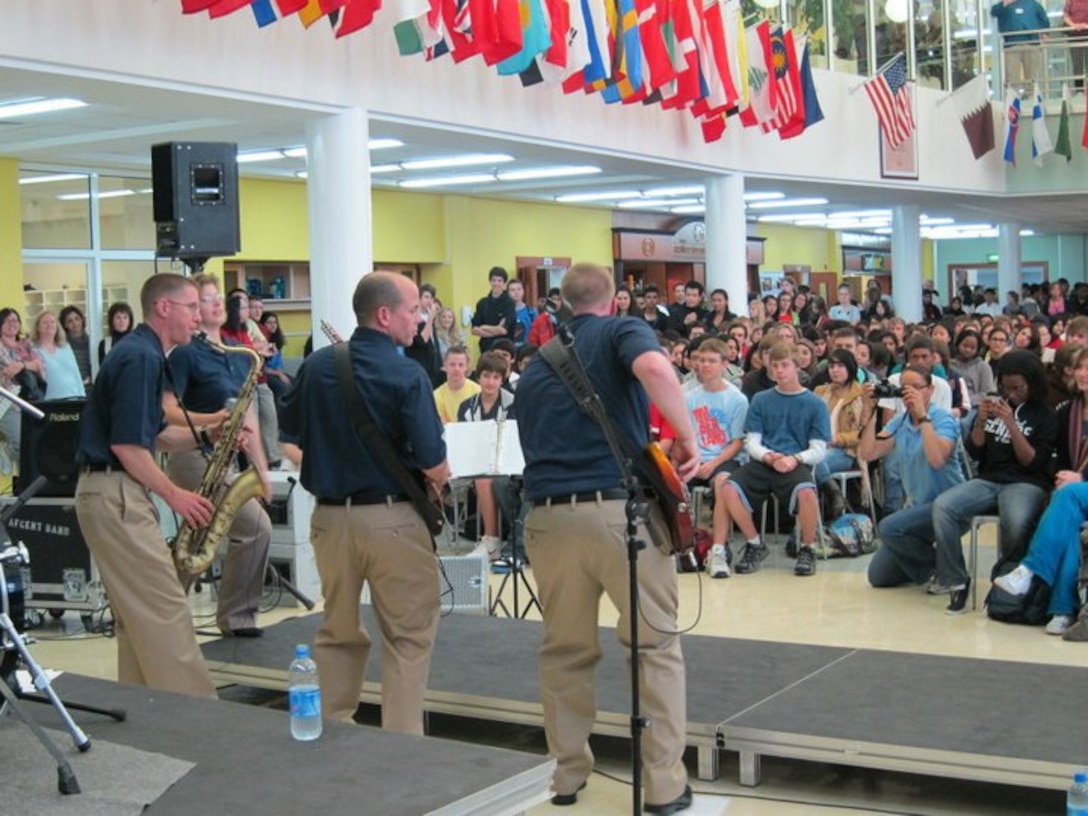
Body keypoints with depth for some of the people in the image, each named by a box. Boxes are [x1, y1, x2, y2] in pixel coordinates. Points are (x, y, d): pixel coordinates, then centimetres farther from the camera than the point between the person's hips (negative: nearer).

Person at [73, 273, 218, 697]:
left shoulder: (143, 353, 16)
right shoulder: (140, 358, -16)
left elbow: (153, 434, 18)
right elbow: (126, 446, -20)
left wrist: (208, 433, 5)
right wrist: (174, 495, -14)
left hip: (113, 492, 11)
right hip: (115, 494, -11)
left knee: (138, 614, 14)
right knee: (165, 610, -7)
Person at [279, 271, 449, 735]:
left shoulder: (317, 366, 1)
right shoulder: (407, 376, -15)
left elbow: (290, 430, 14)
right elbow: (434, 467, -18)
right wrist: (436, 481, 3)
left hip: (331, 516, 5)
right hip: (393, 518, -5)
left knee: (338, 631, 20)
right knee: (408, 636, 7)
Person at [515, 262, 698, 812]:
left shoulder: (535, 365, 22)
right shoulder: (622, 331, 6)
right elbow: (654, 367, -19)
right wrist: (687, 438, -9)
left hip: (548, 514, 4)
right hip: (621, 507, -4)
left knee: (565, 650, 17)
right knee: (655, 644, 9)